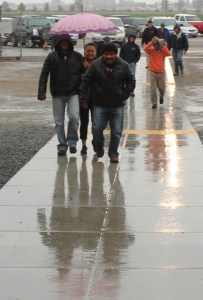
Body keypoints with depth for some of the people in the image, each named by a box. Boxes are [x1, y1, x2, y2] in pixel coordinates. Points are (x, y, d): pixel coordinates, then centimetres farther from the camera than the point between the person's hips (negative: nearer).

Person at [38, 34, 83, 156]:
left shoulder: (77, 57, -1)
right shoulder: (52, 57, -1)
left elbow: (84, 74, 3)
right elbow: (44, 74, -1)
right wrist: (42, 92, -9)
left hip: (73, 93, -1)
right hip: (57, 94, 1)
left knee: (74, 116, -17)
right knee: (59, 121, 5)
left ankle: (72, 141, 2)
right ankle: (62, 145, 16)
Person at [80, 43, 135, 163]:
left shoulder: (124, 66, -2)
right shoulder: (96, 65, -4)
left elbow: (131, 82, 7)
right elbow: (86, 82, -1)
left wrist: (124, 96, -2)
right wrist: (83, 98, -5)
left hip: (117, 105, 0)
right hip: (100, 104, 0)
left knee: (117, 131, 2)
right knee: (97, 128, -3)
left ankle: (113, 154, 15)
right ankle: (99, 148, 25)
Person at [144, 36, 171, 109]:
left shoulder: (163, 51, -1)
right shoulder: (151, 51, -2)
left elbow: (168, 53, -21)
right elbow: (145, 49, -23)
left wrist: (163, 45, -18)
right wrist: (152, 42, -24)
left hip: (161, 73, 1)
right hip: (153, 73, -1)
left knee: (162, 88, 9)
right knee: (153, 89, -6)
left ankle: (161, 97, 41)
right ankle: (154, 103, 1)